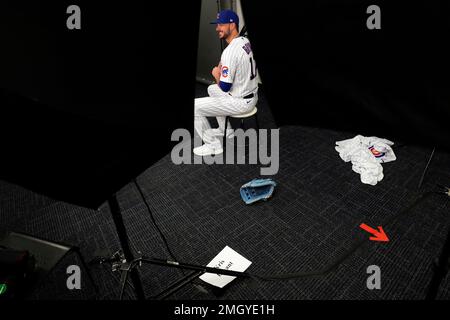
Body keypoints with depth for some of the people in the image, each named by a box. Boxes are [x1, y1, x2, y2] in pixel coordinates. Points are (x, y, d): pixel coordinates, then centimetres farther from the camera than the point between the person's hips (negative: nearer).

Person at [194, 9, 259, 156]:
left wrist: (216, 74, -4)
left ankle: (214, 145, 7)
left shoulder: (230, 51, -25)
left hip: (241, 102, -10)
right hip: (252, 95, 10)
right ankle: (226, 131, 36)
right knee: (212, 89, 32)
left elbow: (225, 87, -25)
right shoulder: (245, 41, 5)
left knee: (194, 107, -4)